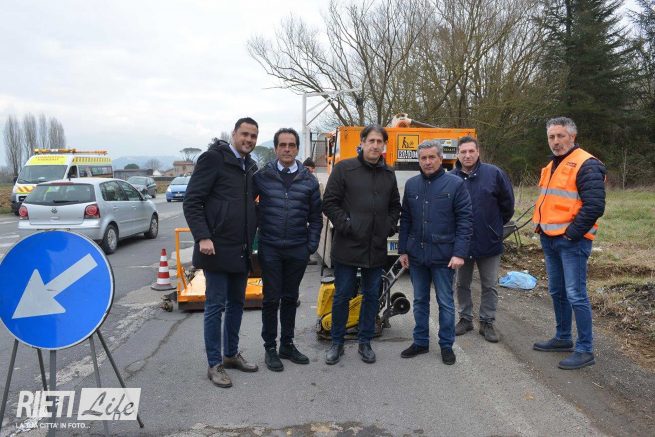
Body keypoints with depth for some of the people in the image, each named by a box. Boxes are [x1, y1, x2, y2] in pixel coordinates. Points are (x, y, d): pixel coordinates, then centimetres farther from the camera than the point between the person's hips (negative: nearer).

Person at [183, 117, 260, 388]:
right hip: (217, 248, -7)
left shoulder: (251, 167, 12)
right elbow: (192, 201, -12)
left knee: (236, 303, 15)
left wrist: (253, 239, 9)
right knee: (216, 306, 2)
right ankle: (214, 364, 14)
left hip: (241, 250, 7)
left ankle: (231, 355, 29)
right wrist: (203, 237, -21)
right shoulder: (213, 158, -9)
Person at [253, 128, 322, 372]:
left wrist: (311, 246, 2)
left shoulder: (309, 180, 4)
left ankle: (287, 345, 26)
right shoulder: (262, 176, -1)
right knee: (271, 299, 4)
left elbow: (315, 217, 8)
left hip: (298, 251, 2)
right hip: (270, 249, -2)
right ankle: (270, 347, 18)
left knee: (290, 298, 12)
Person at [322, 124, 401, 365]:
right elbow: (329, 202, -6)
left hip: (376, 248, 4)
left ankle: (365, 342, 27)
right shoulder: (344, 168, -4)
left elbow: (395, 205, 20)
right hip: (347, 246, -4)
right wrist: (345, 224, -13)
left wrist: (390, 226, 5)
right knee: (342, 296, 5)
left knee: (371, 296, 12)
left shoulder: (389, 174, 11)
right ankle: (337, 342, 21)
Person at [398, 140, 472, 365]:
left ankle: (446, 345, 22)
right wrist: (403, 250, 8)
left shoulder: (455, 184, -6)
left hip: (443, 255, -4)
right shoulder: (411, 184, 7)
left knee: (445, 302, 7)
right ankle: (420, 342, 28)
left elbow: (465, 220, -9)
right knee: (420, 300, 14)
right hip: (416, 254, 4)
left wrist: (459, 253, -15)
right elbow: (405, 220, 11)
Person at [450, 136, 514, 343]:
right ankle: (465, 319, 30)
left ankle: (487, 322, 23)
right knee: (462, 284, 14)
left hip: (489, 241, -1)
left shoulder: (494, 173, -8)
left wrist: (497, 225, 8)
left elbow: (507, 202, 3)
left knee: (489, 285, 9)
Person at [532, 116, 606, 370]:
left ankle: (585, 350, 6)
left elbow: (594, 206, -19)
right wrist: (540, 226, 13)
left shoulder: (586, 165, -12)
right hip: (549, 240, 9)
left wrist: (571, 233, -17)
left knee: (575, 295, -5)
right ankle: (562, 339, 30)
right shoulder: (551, 166, 16)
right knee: (557, 292, 16)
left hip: (572, 242, -9)